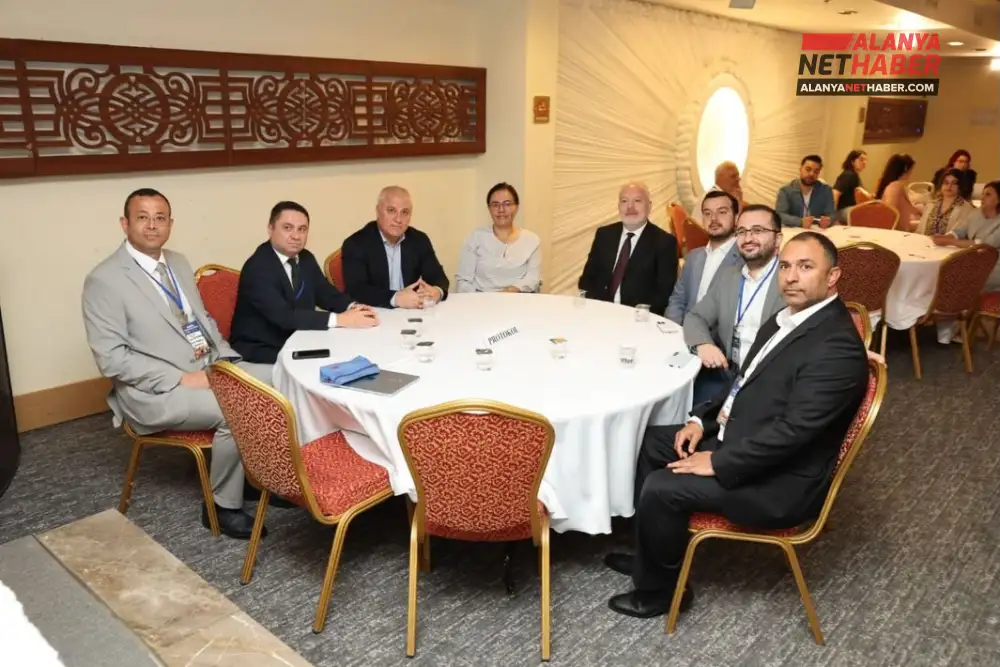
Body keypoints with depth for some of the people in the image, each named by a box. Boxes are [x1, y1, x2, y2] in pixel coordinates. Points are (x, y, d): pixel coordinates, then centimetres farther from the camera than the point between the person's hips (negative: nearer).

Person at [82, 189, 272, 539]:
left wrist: (229, 359, 3)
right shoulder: (104, 280, -11)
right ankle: (223, 506, -6)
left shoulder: (179, 263, 12)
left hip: (212, 367, 8)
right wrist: (181, 378, -21)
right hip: (157, 389, -8)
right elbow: (112, 359, -16)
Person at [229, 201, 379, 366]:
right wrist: (340, 319, -34)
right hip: (259, 350, -7)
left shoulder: (306, 259, 3)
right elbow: (283, 316, -31)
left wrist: (352, 307, -16)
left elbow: (325, 293, 8)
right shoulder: (257, 267, -21)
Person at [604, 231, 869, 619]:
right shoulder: (791, 317, 6)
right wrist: (703, 418, 4)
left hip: (781, 481, -10)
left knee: (661, 489, -18)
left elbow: (791, 430, -29)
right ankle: (651, 555, 24)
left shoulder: (837, 347, -25)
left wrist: (717, 463, -22)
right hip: (740, 438, 10)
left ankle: (660, 589, 8)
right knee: (649, 442, 10)